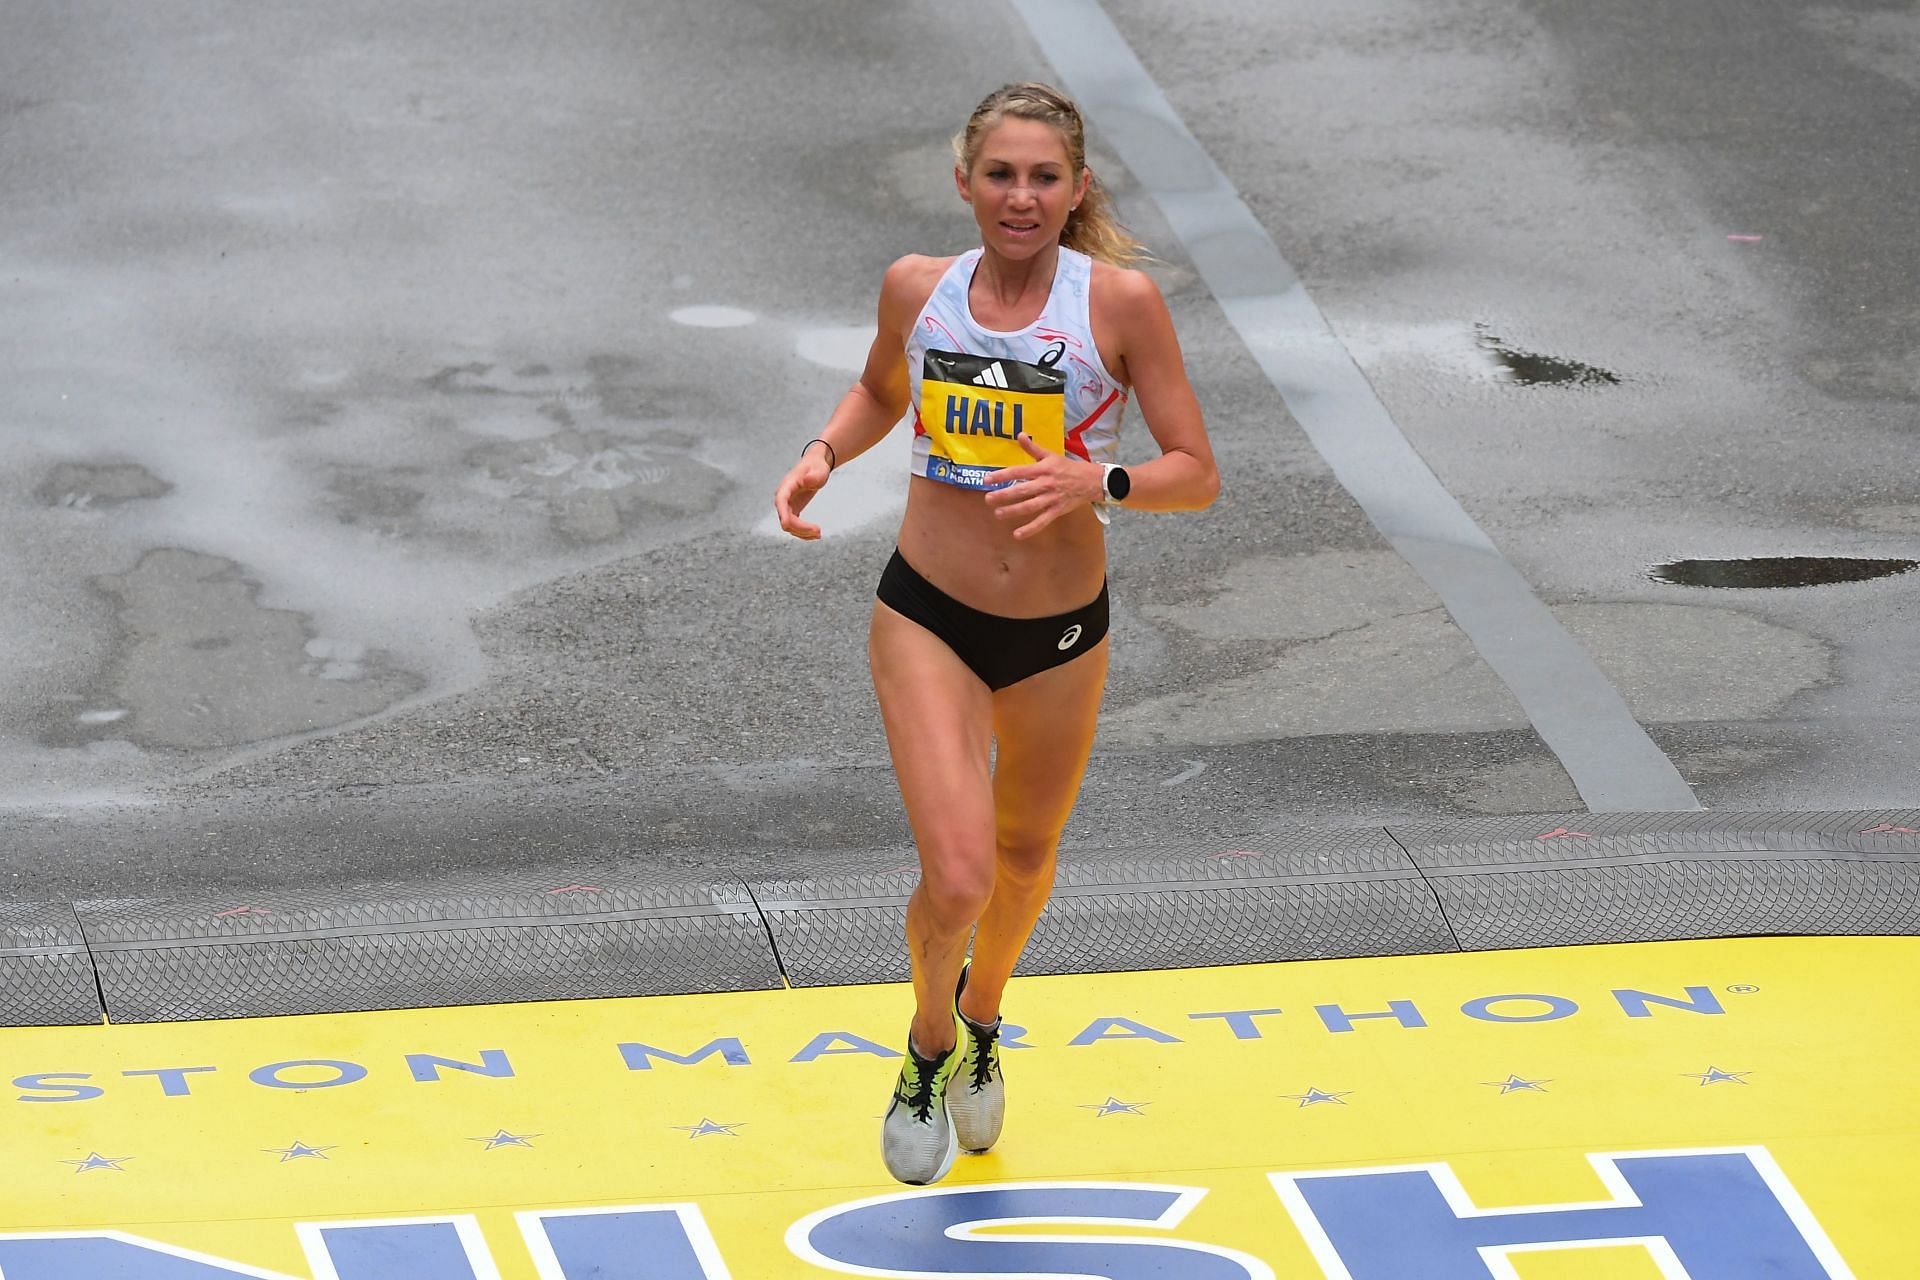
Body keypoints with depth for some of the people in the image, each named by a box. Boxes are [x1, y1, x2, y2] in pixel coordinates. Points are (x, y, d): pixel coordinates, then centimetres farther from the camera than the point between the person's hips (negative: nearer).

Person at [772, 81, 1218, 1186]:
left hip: (1062, 634, 1)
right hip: (929, 618, -1)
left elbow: (1198, 475, -10)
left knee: (1024, 860, 21)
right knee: (957, 879, -15)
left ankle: (983, 1021, 54)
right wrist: (824, 454, -3)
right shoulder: (918, 288, -7)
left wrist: (1093, 481, -27)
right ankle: (931, 1043, 18)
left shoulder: (1120, 301, -14)